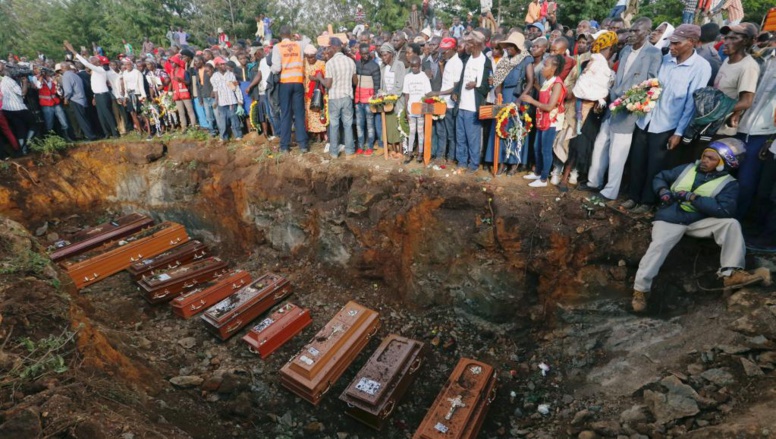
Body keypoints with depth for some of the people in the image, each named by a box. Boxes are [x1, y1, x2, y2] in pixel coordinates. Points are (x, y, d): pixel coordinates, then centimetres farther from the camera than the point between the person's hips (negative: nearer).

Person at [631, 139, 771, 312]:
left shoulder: (728, 184, 2)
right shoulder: (688, 168, 10)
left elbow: (725, 210, -16)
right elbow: (660, 177, 20)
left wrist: (691, 196, -19)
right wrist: (663, 191, -3)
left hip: (698, 222, 1)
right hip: (670, 219, -1)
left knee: (731, 223, -22)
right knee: (659, 245, -27)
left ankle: (732, 273, -16)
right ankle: (640, 290, -24)